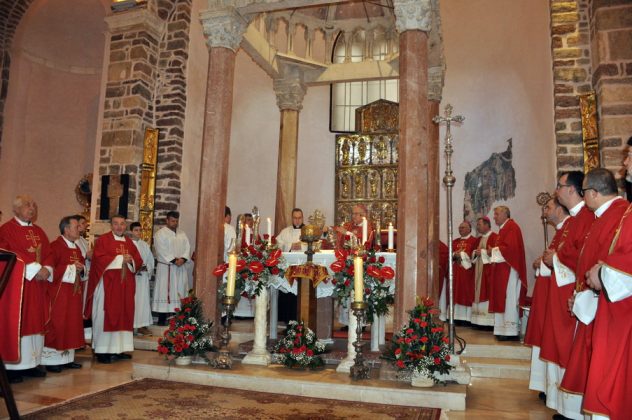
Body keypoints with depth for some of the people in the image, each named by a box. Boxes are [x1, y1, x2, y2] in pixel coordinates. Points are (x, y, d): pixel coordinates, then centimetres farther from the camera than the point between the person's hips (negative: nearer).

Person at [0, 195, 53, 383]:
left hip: (38, 283, 6)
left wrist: (46, 269, -8)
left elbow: (48, 254, 12)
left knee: (36, 321, 6)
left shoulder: (39, 231, 16)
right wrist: (34, 269, -20)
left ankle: (32, 363, 12)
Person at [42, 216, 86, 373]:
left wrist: (81, 269, -2)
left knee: (72, 325, 10)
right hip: (58, 294, -8)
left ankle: (67, 358, 18)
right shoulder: (55, 246, -12)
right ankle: (52, 360, 5)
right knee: (57, 325, -4)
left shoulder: (77, 248, 15)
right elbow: (51, 269, -21)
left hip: (74, 293, 8)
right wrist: (70, 268, -18)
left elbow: (82, 268, 20)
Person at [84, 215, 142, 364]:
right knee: (106, 316, -4)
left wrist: (130, 261, -11)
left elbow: (138, 261, 10)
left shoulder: (129, 243, 15)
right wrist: (120, 258, -15)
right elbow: (99, 259, -15)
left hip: (125, 285, 6)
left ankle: (119, 349, 12)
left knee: (123, 315, 6)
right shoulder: (102, 240, -2)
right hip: (107, 284, -6)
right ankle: (102, 351, 0)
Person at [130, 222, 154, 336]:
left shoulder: (145, 245, 13)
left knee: (143, 300, 3)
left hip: (143, 276, 5)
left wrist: (147, 268, -3)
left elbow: (150, 260, 14)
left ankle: (142, 325, 7)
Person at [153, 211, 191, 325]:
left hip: (180, 268, 5)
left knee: (180, 291, 4)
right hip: (166, 268, -5)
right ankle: (162, 319, 0)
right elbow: (162, 251, -11)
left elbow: (187, 247, 7)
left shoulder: (182, 234, 15)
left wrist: (183, 258, -11)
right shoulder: (160, 234, -2)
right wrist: (174, 260, -18)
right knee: (165, 292, -4)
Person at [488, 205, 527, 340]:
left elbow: (510, 248, -22)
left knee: (509, 299, -7)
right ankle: (504, 329, 13)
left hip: (509, 270, -10)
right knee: (502, 299, 9)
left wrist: (493, 251, -10)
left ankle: (511, 331, -4)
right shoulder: (503, 229, 20)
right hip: (502, 270, 10)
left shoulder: (512, 227, -11)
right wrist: (493, 251, 5)